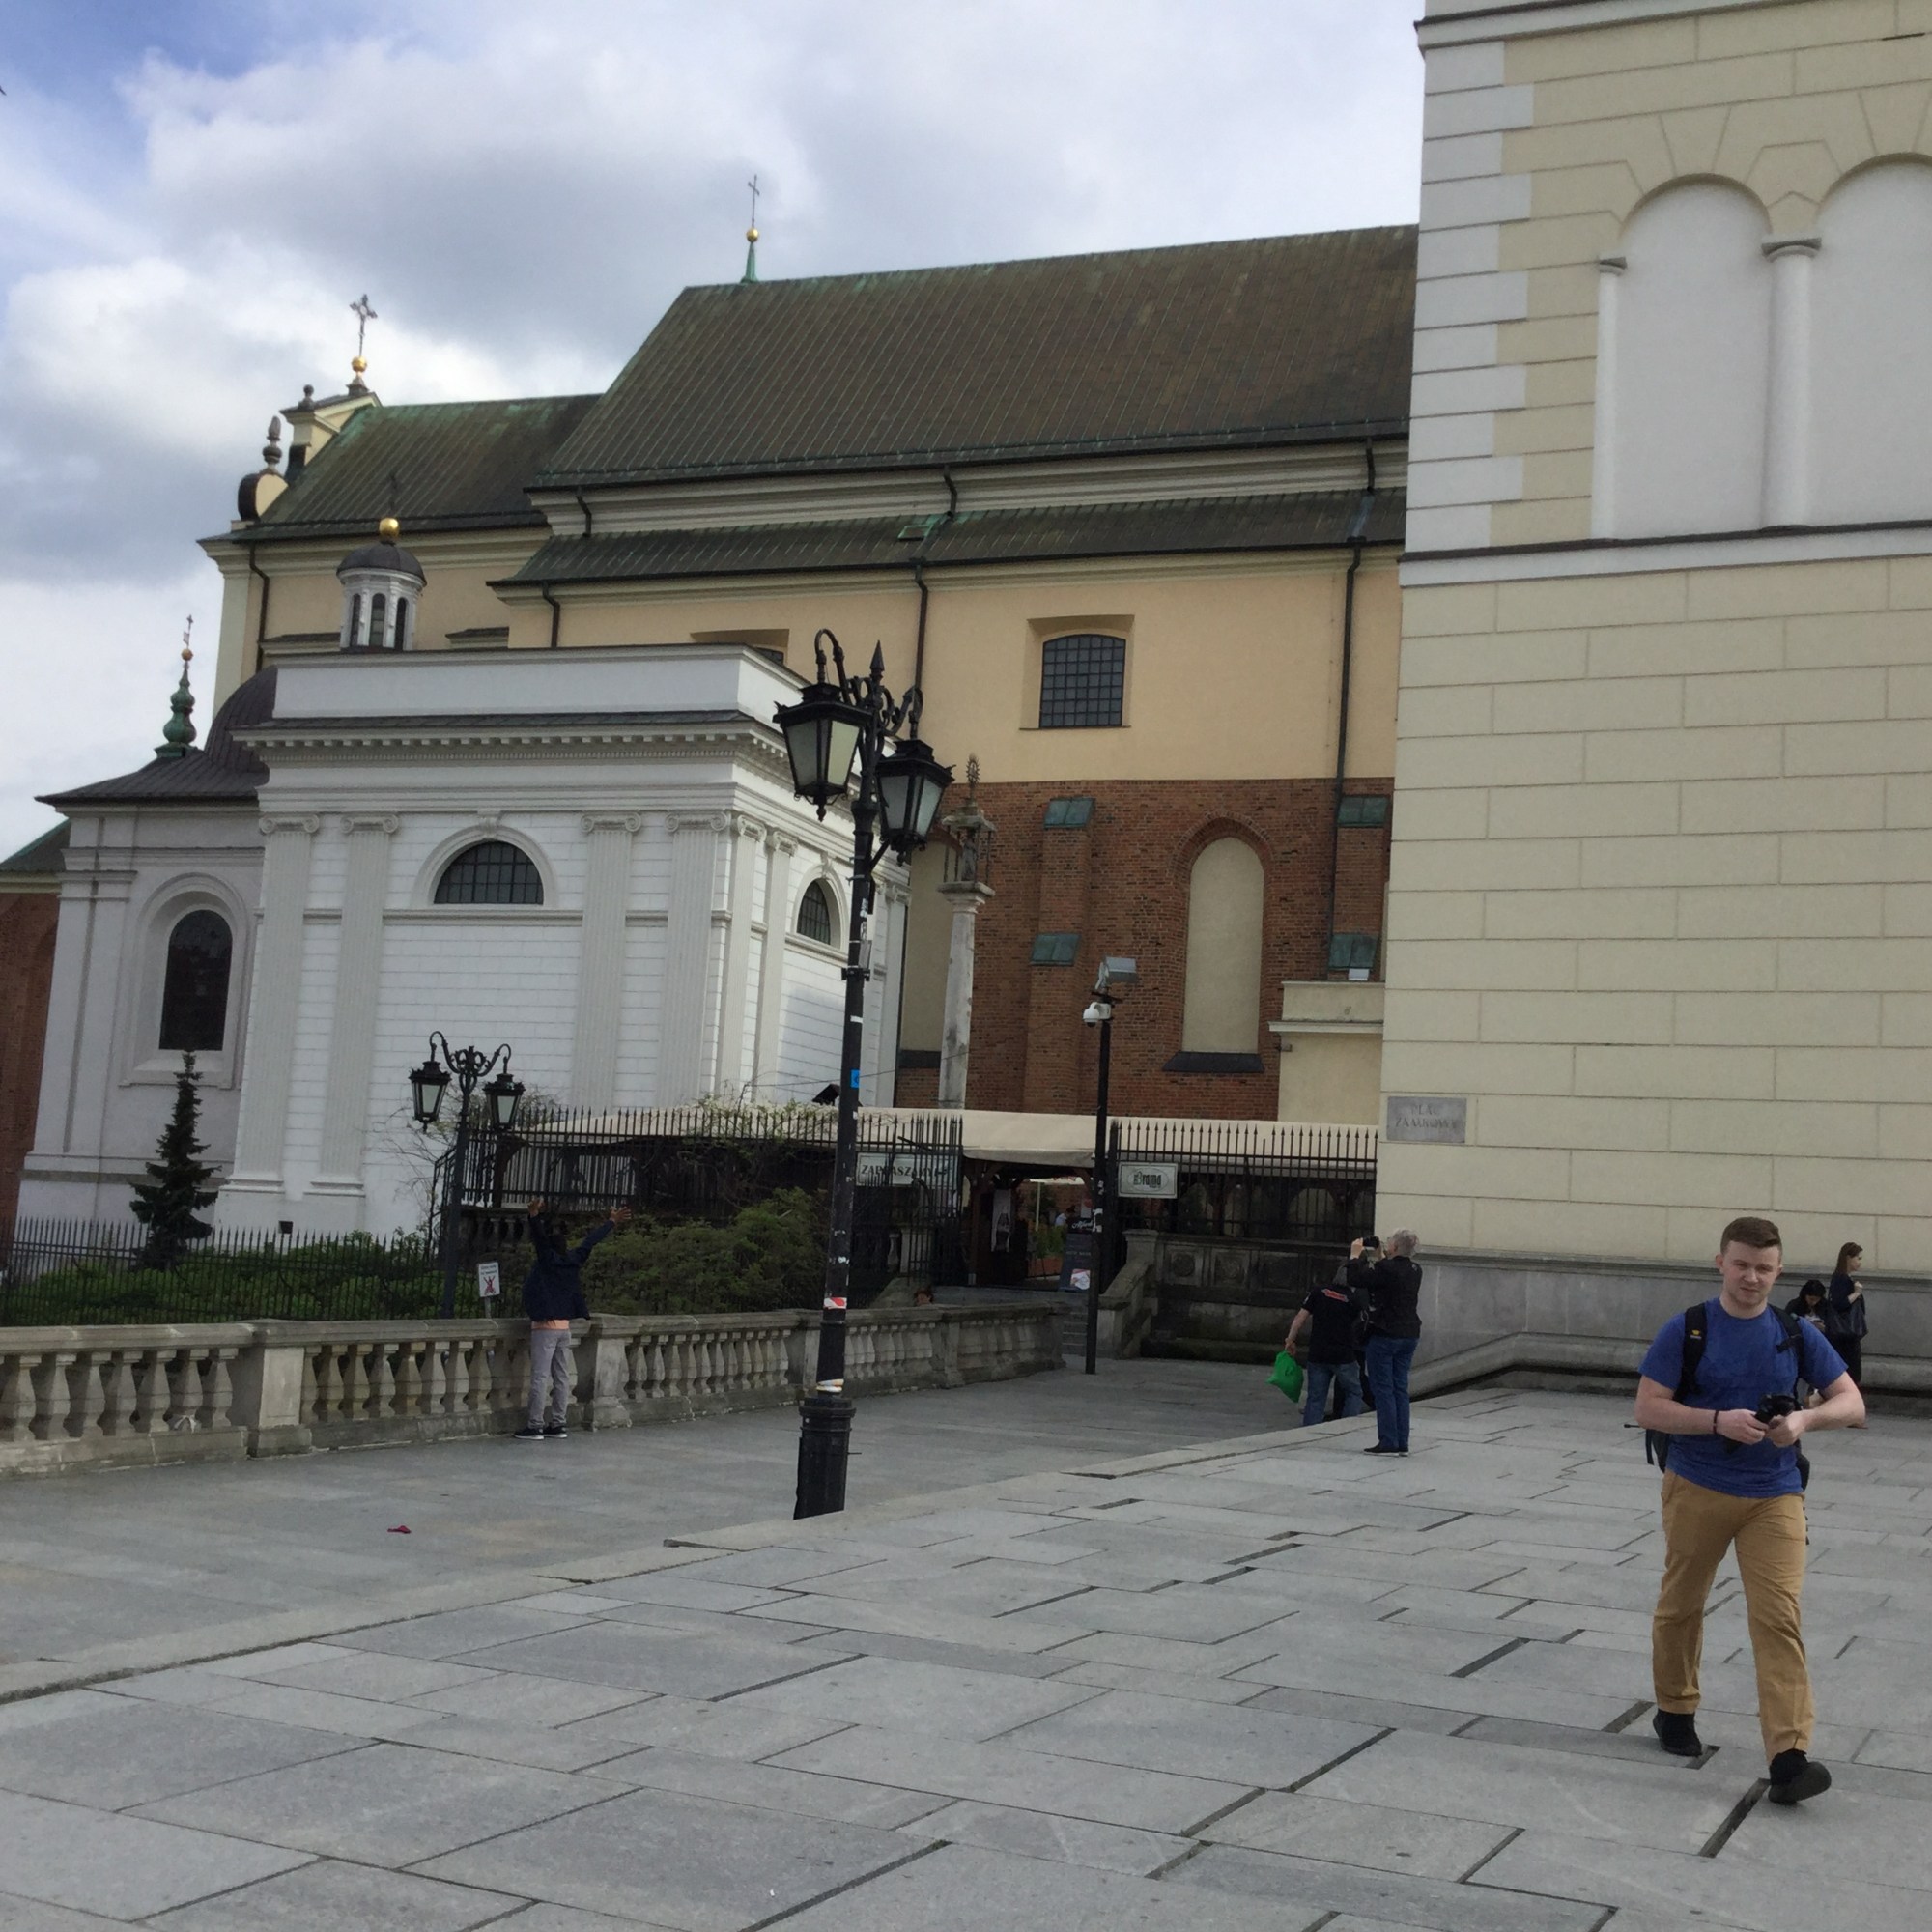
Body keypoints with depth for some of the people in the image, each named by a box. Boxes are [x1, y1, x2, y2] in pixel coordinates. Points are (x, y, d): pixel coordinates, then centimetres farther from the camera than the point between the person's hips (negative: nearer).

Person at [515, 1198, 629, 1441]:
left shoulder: (547, 1260, -11)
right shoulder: (572, 1259, 6)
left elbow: (539, 1237, -29)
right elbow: (591, 1241, 18)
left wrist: (535, 1217, -46)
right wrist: (612, 1222, 30)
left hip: (544, 1328, -7)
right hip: (564, 1327, 7)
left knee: (540, 1377, -5)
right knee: (562, 1377, 9)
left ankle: (535, 1426, -5)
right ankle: (559, 1425, 12)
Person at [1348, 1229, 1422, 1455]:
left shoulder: (1385, 1269, -18)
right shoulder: (1415, 1271, 6)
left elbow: (1355, 1278, -14)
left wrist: (1355, 1254, 0)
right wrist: (1381, 1258, 28)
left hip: (1384, 1335, -7)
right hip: (1409, 1335, 7)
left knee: (1382, 1389, -2)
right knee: (1400, 1388, 10)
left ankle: (1388, 1442, -4)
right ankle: (1402, 1443, 11)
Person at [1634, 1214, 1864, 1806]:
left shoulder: (1796, 1334, 3)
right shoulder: (1686, 1330, -5)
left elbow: (1852, 1404, 3)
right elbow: (1648, 1408, -8)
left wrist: (1805, 1418, -17)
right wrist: (1719, 1420, -22)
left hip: (1774, 1496, 1)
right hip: (1697, 1488, -1)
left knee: (1779, 1618, -10)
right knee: (1681, 1605, 13)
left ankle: (1788, 1757, -13)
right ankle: (1675, 1710, 36)